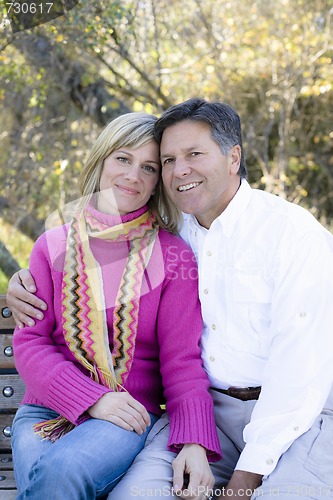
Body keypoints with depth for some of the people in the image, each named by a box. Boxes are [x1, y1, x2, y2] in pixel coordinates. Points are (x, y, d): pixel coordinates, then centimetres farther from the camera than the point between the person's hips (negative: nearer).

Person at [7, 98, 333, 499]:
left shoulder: (295, 232, -9)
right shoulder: (173, 237, 9)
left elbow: (300, 363, -15)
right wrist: (28, 282, 8)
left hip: (299, 416, -3)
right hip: (209, 410, 4)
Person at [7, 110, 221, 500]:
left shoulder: (173, 256, 3)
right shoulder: (53, 246, 7)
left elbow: (181, 358, 0)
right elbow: (29, 342, 2)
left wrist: (195, 442, -16)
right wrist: (92, 399, -13)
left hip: (128, 416, -1)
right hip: (47, 407, 2)